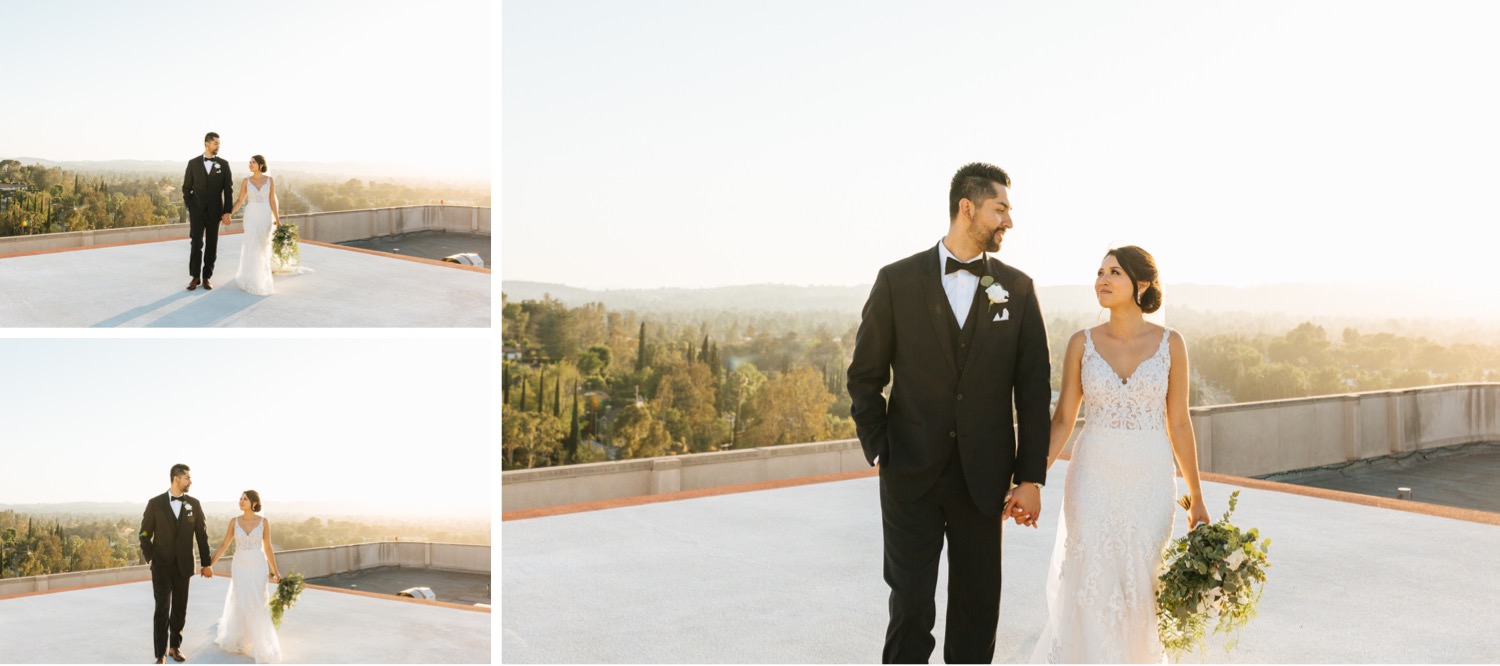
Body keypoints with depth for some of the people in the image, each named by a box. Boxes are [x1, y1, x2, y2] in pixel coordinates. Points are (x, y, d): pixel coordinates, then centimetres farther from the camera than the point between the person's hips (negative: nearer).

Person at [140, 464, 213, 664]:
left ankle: (175, 646, 25)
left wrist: (206, 564, 4)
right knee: (162, 609, -8)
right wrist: (150, 559, -11)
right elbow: (145, 534, 0)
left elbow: (201, 535, 4)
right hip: (161, 565, -2)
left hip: (183, 565, 3)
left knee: (180, 608, 9)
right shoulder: (155, 503, -5)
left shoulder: (194, 504, 1)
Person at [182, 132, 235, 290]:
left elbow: (228, 189, 0)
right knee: (196, 243, -4)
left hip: (215, 211, 1)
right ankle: (195, 277, 4)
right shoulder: (193, 163, 1)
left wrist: (227, 212, -6)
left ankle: (207, 277, 12)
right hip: (197, 211, -1)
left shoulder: (223, 164, 1)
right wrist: (189, 207, -1)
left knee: (212, 244, 3)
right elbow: (186, 188, 6)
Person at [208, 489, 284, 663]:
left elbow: (268, 548, 2)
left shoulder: (264, 522, -4)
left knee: (256, 607, -3)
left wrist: (276, 572, 2)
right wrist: (209, 565, -1)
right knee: (242, 606, -4)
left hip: (258, 567, -1)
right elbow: (224, 546, 5)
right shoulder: (234, 521, -1)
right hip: (240, 567, 1)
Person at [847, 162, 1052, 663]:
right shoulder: (897, 281, -2)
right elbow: (865, 375, 3)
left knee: (978, 607, 9)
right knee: (911, 607, 1)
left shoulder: (1017, 289, 3)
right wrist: (879, 449, -3)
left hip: (984, 477, 2)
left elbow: (1033, 389, 2)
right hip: (911, 475, -2)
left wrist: (1031, 477, -1)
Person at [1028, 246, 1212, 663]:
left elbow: (1179, 423, 3)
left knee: (1140, 589, 6)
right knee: (1091, 589, -2)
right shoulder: (1083, 343, -1)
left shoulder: (1170, 344, -2)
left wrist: (1197, 499, 5)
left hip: (1150, 482, 0)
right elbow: (1062, 420, 1)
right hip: (1094, 478, 0)